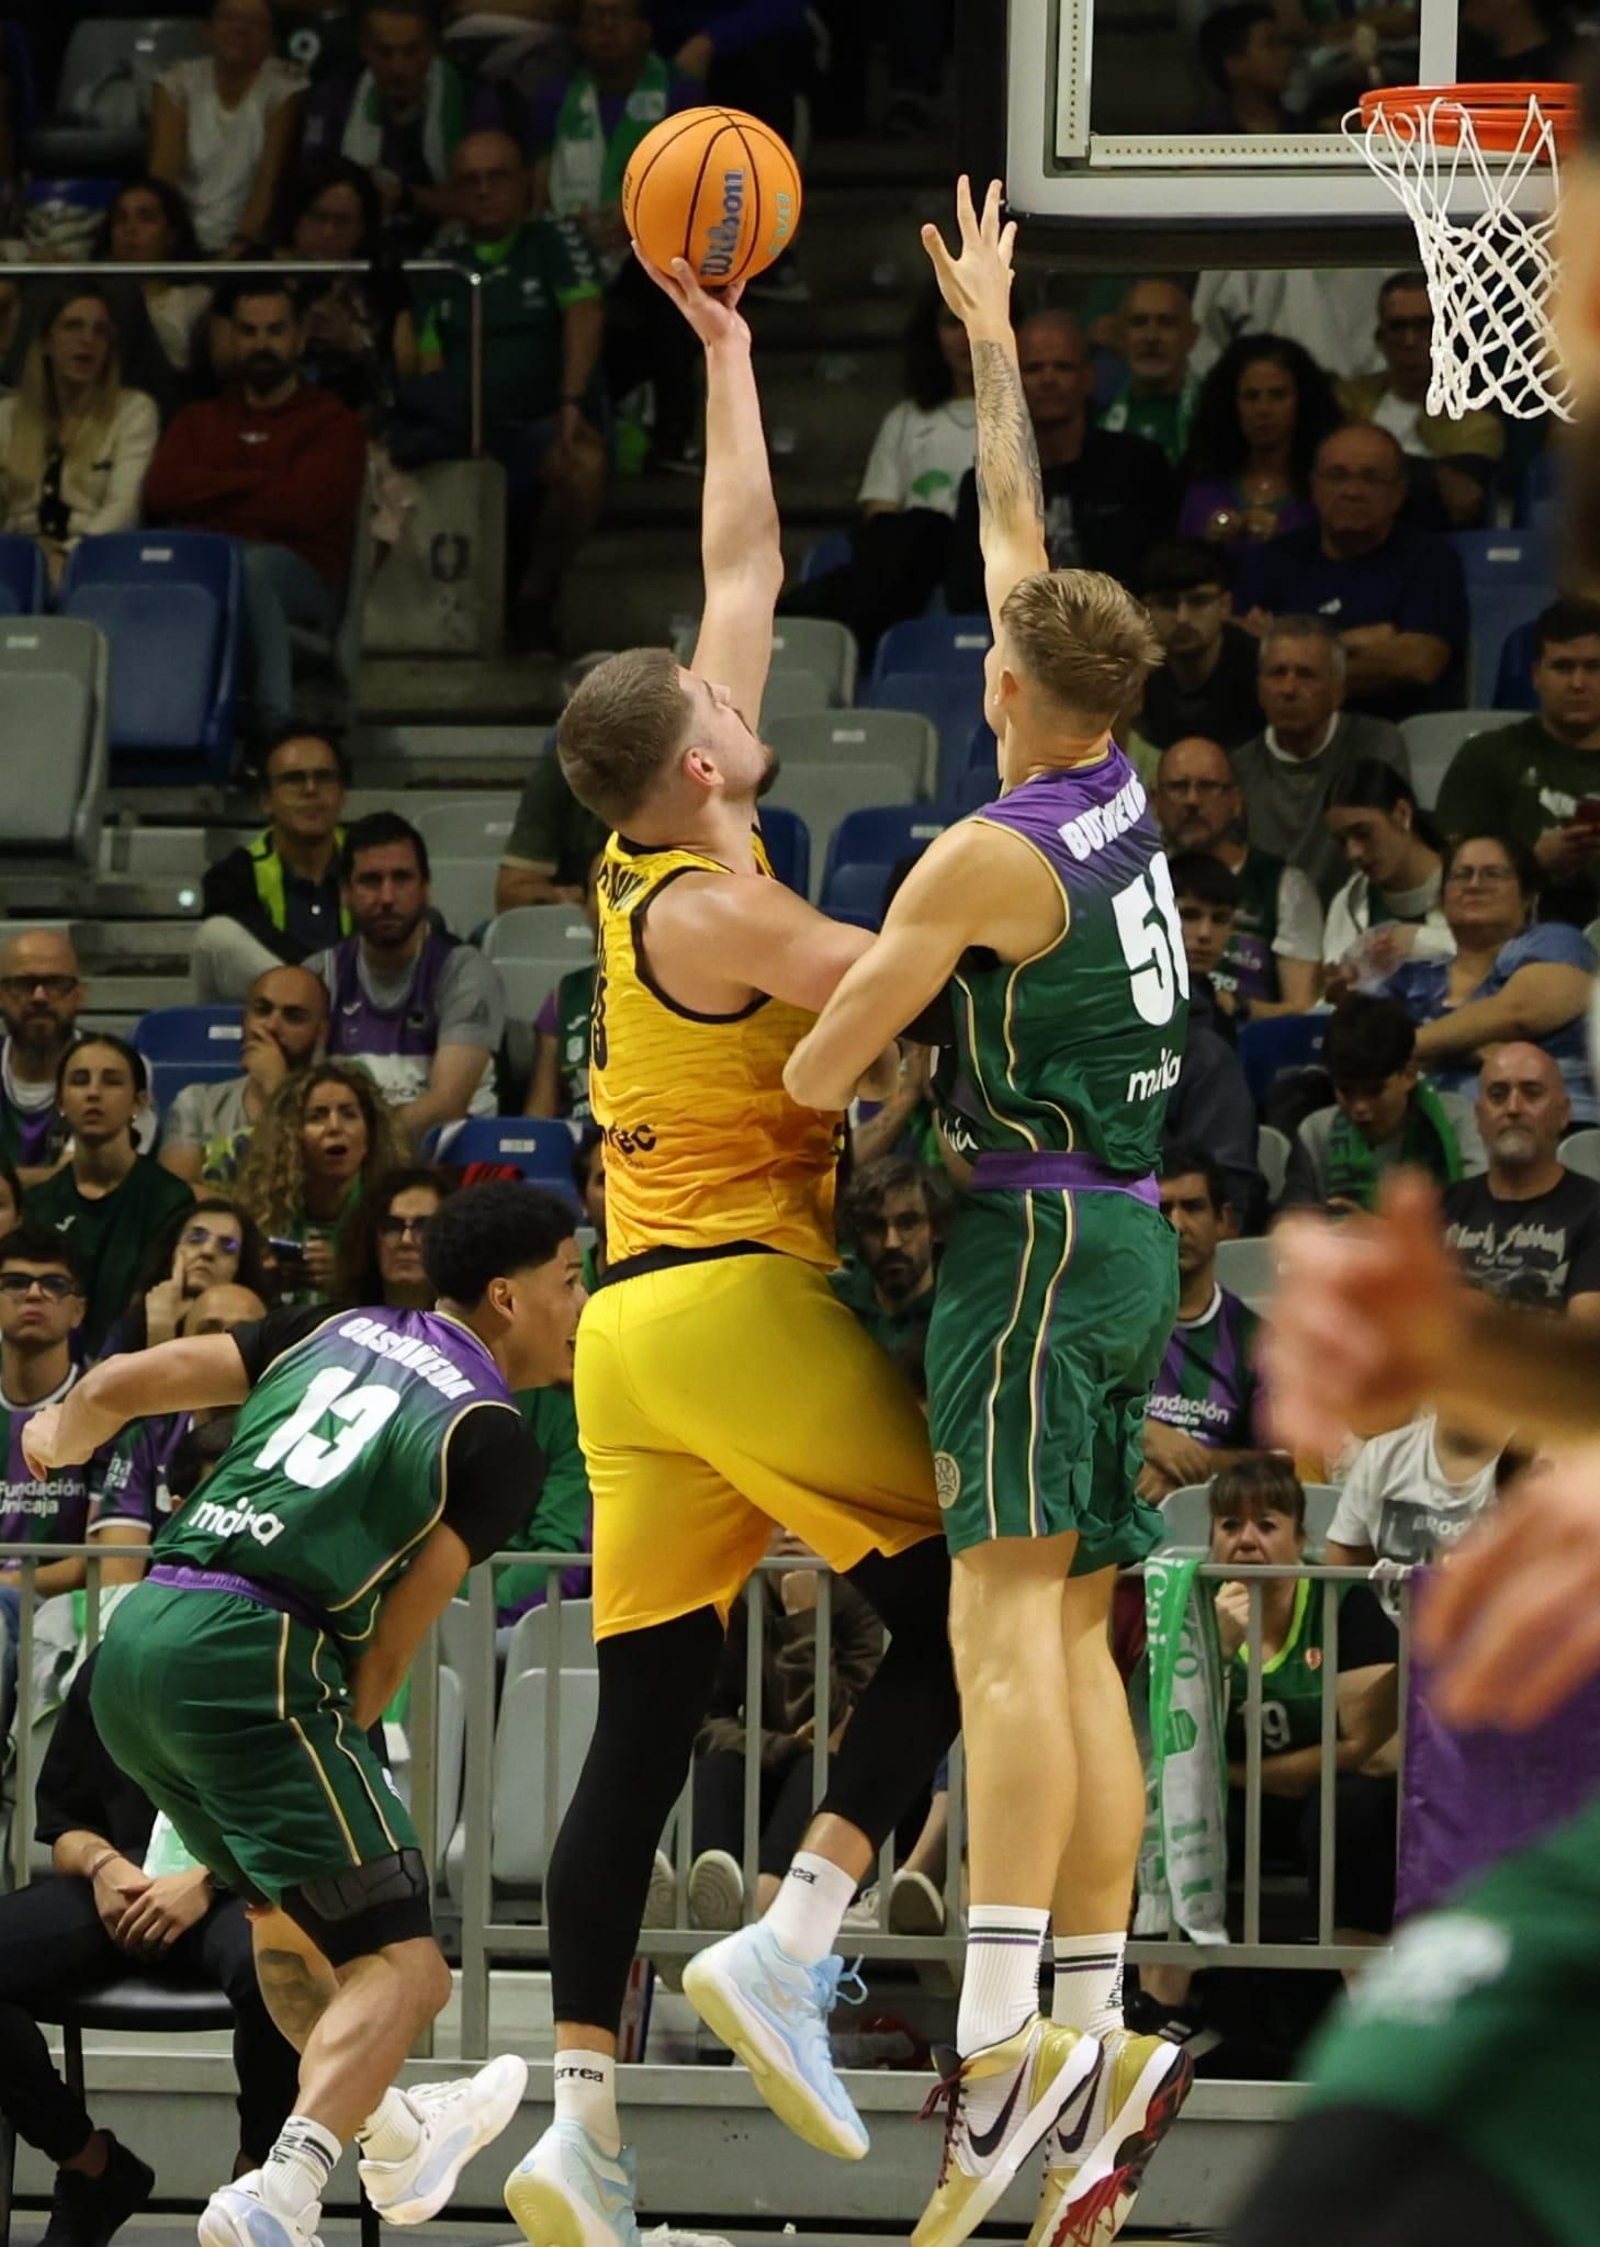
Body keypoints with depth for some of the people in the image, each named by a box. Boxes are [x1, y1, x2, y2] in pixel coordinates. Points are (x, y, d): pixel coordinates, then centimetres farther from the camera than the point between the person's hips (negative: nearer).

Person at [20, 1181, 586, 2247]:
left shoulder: (337, 1332, 18)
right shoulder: (497, 1440, 0)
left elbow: (119, 1384, 16)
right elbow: (394, 1637, -3)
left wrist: (61, 1438, 37)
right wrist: (346, 1733, 10)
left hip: (135, 1635, 8)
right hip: (248, 1650, -8)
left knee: (288, 1912, 29)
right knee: (398, 1965, -8)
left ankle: (396, 2133, 50)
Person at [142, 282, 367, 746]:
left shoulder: (332, 424, 13)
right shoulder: (201, 420, 27)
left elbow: (304, 507, -5)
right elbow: (161, 492, 8)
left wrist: (212, 493, 3)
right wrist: (255, 484, 1)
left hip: (301, 573, -2)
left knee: (253, 565, -40)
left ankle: (272, 722, -37)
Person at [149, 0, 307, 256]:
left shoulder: (285, 86, 0)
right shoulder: (176, 82, 6)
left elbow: (269, 177, -8)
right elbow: (164, 172, -3)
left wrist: (242, 243, -20)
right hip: (184, 244, 2)